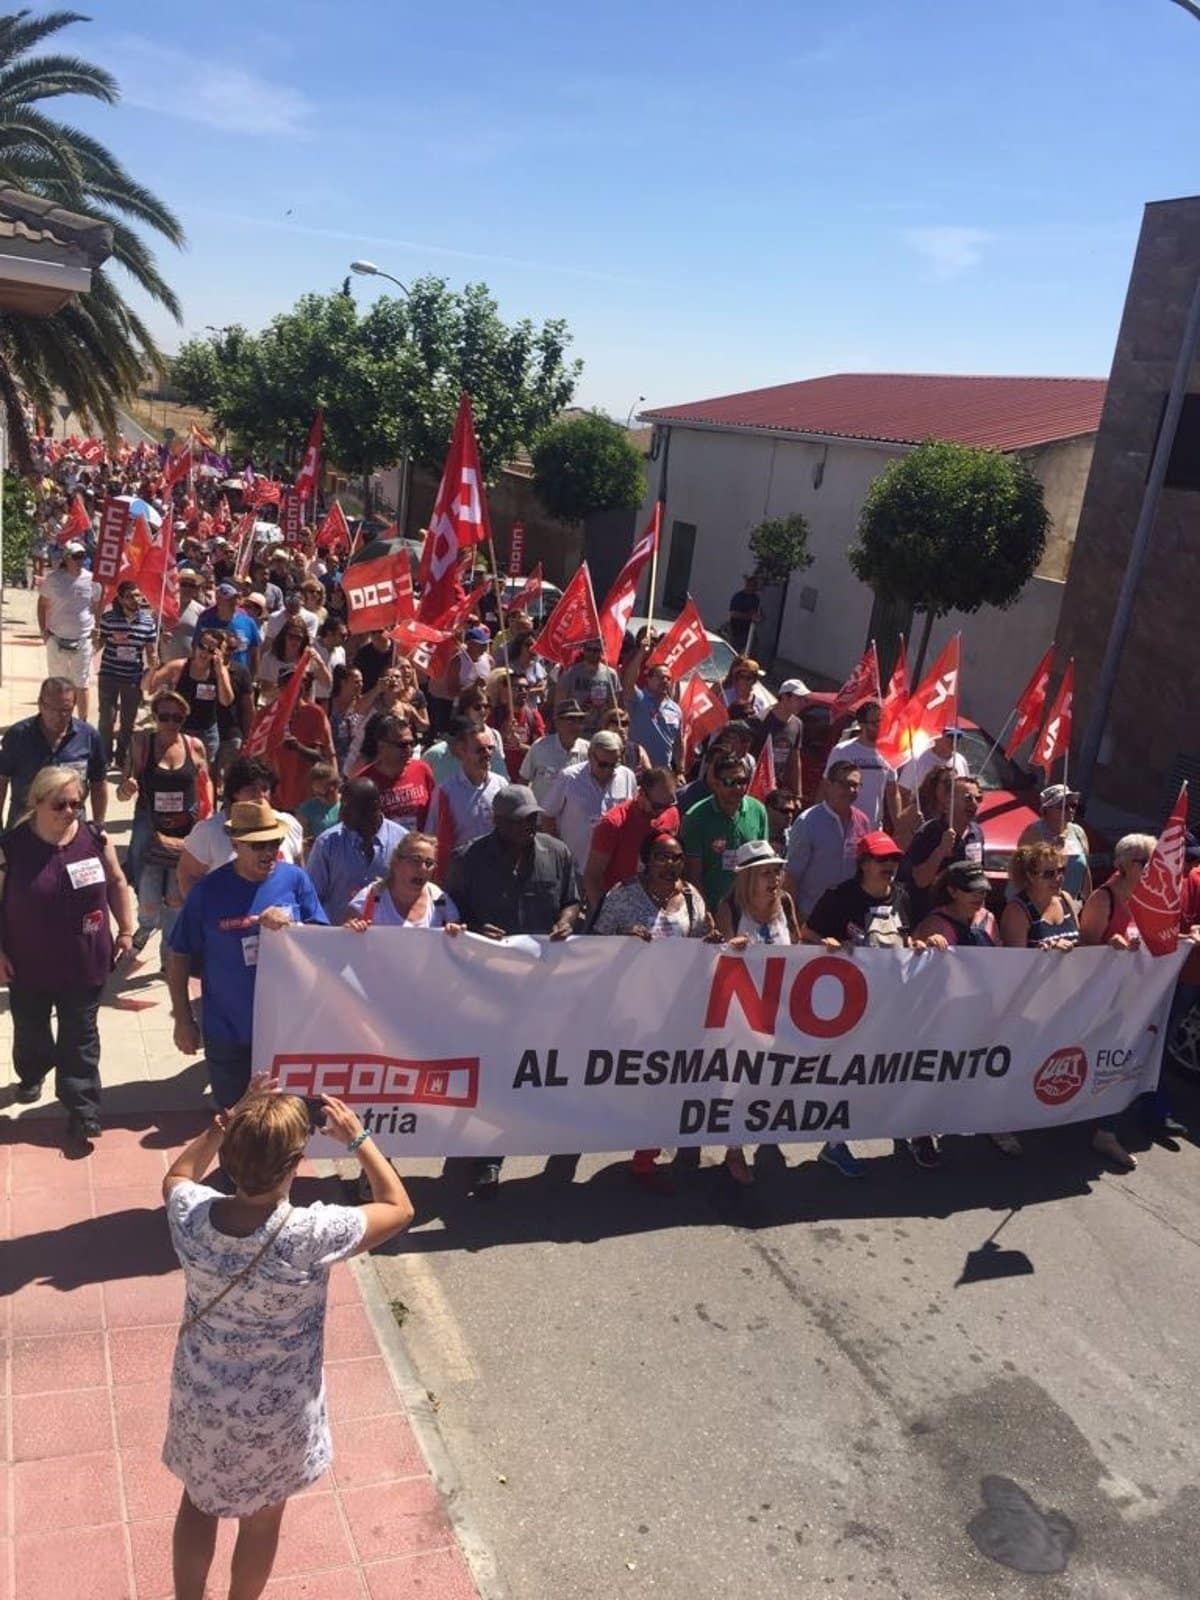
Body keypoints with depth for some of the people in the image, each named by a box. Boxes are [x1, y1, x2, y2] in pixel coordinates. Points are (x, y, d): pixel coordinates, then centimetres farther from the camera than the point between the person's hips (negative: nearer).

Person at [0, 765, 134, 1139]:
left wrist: (126, 931, 3)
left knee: (80, 1036, 8)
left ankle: (82, 1108, 15)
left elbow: (117, 883, 4)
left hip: (83, 963, 0)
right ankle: (31, 1075, 50)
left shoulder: (95, 838, -8)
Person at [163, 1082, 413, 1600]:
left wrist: (229, 1123, -6)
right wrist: (358, 1138, -13)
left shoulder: (190, 1214, -25)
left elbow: (177, 1175, 3)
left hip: (200, 1399, 3)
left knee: (198, 1503, 30)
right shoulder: (312, 1233, -34)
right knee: (261, 1520, 25)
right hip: (275, 1413, -3)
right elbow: (399, 1209, -16)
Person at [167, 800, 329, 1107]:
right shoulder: (208, 892, -12)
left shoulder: (295, 879, -7)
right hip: (228, 1032, -1)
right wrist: (183, 1019, -3)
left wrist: (291, 926, -24)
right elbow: (179, 956, -4)